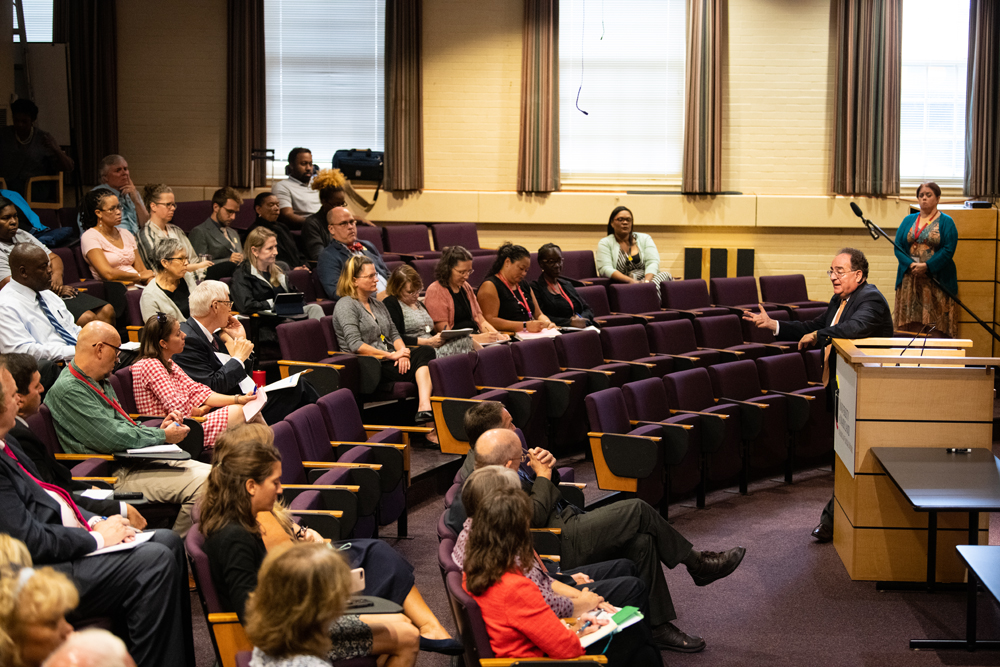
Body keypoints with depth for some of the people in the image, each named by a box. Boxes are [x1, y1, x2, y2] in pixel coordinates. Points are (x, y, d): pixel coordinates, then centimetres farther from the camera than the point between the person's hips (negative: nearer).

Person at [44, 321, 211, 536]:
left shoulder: (100, 381, 16)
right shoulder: (69, 390, -16)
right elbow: (113, 439, -21)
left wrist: (158, 429, 7)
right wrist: (163, 436, -9)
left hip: (134, 459, 11)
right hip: (114, 475, -11)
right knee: (201, 485, -23)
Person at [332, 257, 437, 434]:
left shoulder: (378, 304, 23)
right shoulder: (346, 306, -4)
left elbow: (394, 333, 18)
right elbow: (355, 345, -15)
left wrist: (402, 352, -6)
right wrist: (391, 355, -16)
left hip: (388, 361, 7)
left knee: (426, 352, -24)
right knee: (422, 370, -25)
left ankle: (425, 407, -43)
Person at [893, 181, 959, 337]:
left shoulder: (946, 222, 4)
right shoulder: (908, 220, 15)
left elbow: (948, 250, -7)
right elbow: (898, 247, 6)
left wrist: (926, 266, -18)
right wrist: (911, 265, -12)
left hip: (937, 281, -3)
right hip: (909, 281, 3)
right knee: (910, 327, -1)